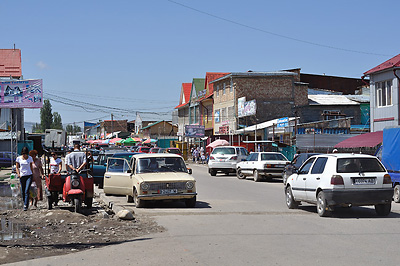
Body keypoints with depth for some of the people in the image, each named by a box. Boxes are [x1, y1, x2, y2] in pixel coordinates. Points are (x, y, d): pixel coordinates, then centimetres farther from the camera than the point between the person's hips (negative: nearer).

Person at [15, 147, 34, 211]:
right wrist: (18, 174, -6)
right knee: (23, 192, 6)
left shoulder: (30, 158, 3)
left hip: (29, 175, -2)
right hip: (22, 176, 2)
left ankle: (26, 206, -16)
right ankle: (25, 203, 23)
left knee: (27, 191, -12)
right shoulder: (18, 158, 2)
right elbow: (17, 167, 8)